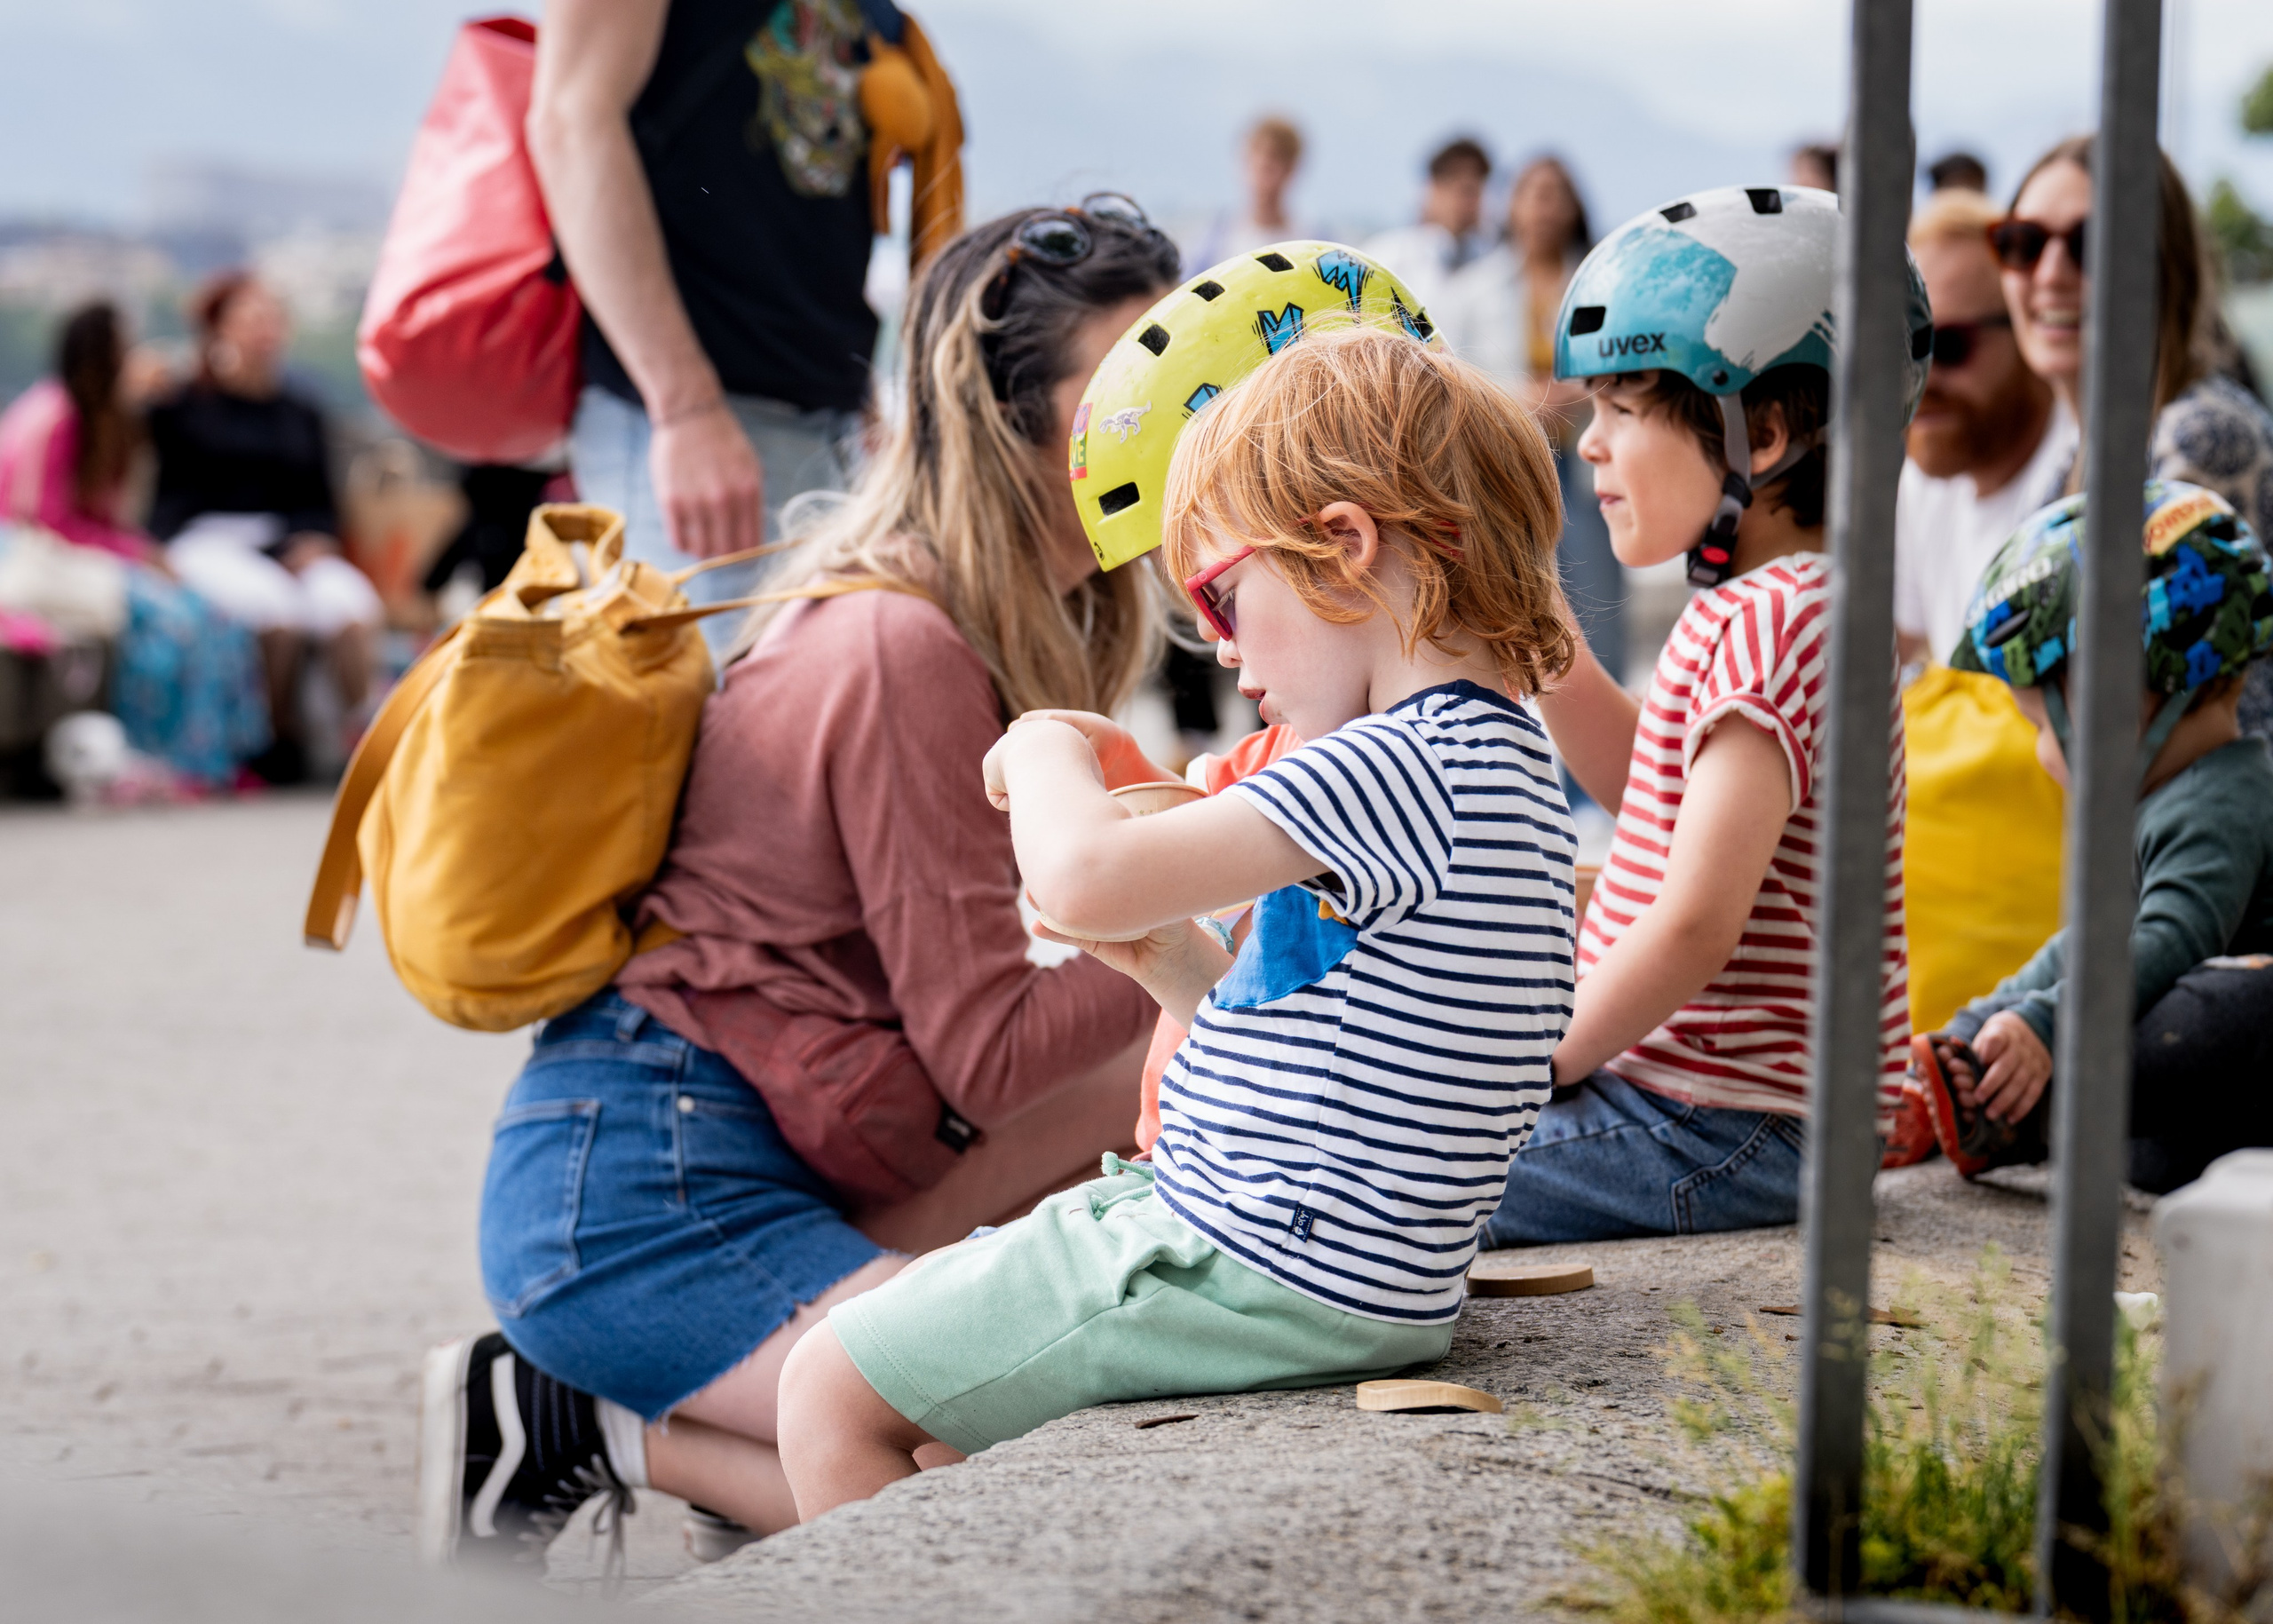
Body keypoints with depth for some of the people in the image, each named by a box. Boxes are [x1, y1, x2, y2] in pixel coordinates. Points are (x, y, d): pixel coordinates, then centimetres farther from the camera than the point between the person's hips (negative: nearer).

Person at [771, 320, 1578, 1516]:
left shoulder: (1404, 765, -21)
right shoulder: (1493, 761, 12)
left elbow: (1084, 878, -29)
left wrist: (1045, 751, -9)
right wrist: (1174, 963, 8)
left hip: (1266, 1281, -11)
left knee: (832, 1392, -3)